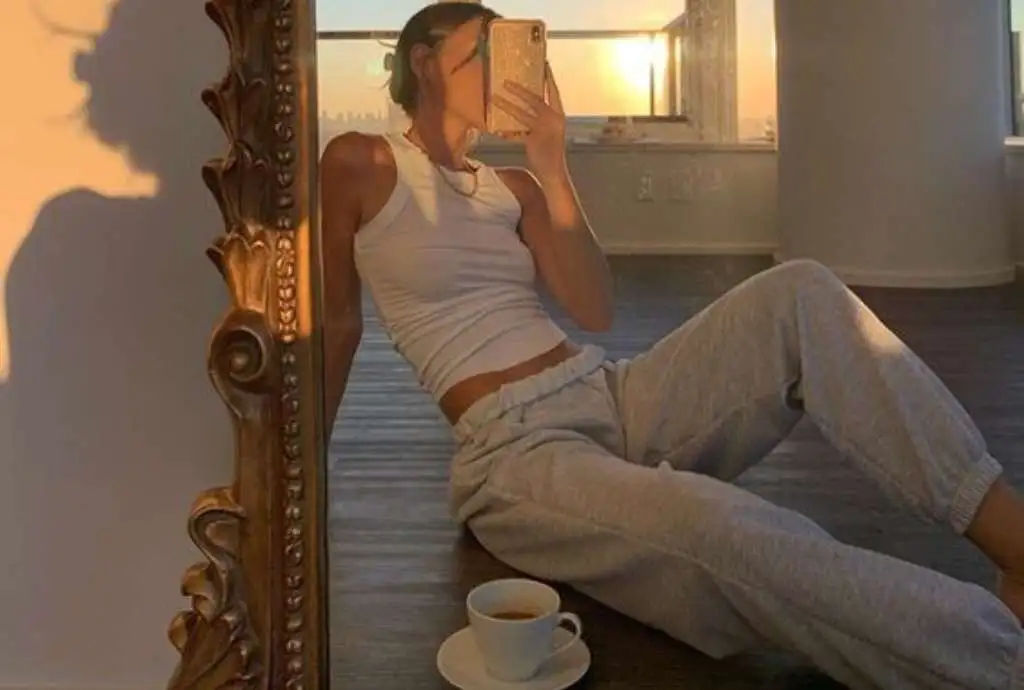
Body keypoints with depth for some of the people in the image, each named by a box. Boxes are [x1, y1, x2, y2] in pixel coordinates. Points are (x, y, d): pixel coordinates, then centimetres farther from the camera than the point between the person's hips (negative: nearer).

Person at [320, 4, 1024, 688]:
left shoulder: (511, 186, 17)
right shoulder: (360, 164, 2)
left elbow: (598, 312, 6)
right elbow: (337, 323, 8)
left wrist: (554, 172, -1)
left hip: (614, 401, 6)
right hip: (515, 452, -6)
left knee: (800, 293, -16)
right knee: (718, 527, -38)